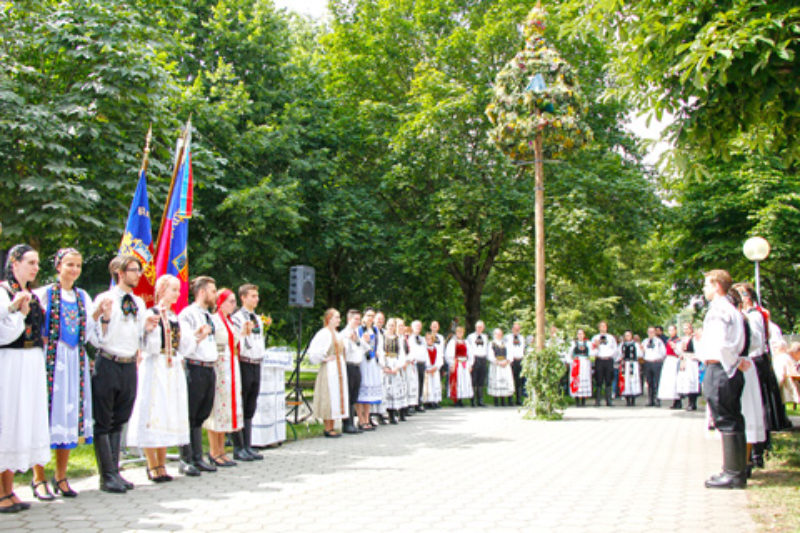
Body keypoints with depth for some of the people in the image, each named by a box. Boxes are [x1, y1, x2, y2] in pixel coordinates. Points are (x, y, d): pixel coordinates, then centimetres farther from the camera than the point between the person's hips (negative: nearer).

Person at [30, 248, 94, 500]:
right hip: (50, 359, -5)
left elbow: (87, 333, 10)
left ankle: (61, 477, 16)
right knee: (47, 411, -4)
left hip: (75, 361, 5)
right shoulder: (44, 294, 0)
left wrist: (96, 316, -4)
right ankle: (39, 478, 7)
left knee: (70, 414, 6)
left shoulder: (83, 297, 13)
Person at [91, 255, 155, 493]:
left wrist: (147, 328, -2)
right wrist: (105, 317, -24)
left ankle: (114, 472, 19)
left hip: (130, 366, 6)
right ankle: (108, 475, 4)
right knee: (103, 423, 0)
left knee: (119, 422, 12)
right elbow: (98, 340, -9)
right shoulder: (104, 299, -6)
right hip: (108, 365, -6)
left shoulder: (139, 303, 12)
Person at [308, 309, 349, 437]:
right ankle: (327, 429, 0)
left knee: (338, 397, 8)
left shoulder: (337, 333, 15)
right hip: (329, 369, -9)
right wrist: (324, 358, -13)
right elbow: (313, 351, -19)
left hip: (340, 368, 9)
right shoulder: (324, 333, -11)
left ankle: (332, 428, 14)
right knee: (329, 397, -6)